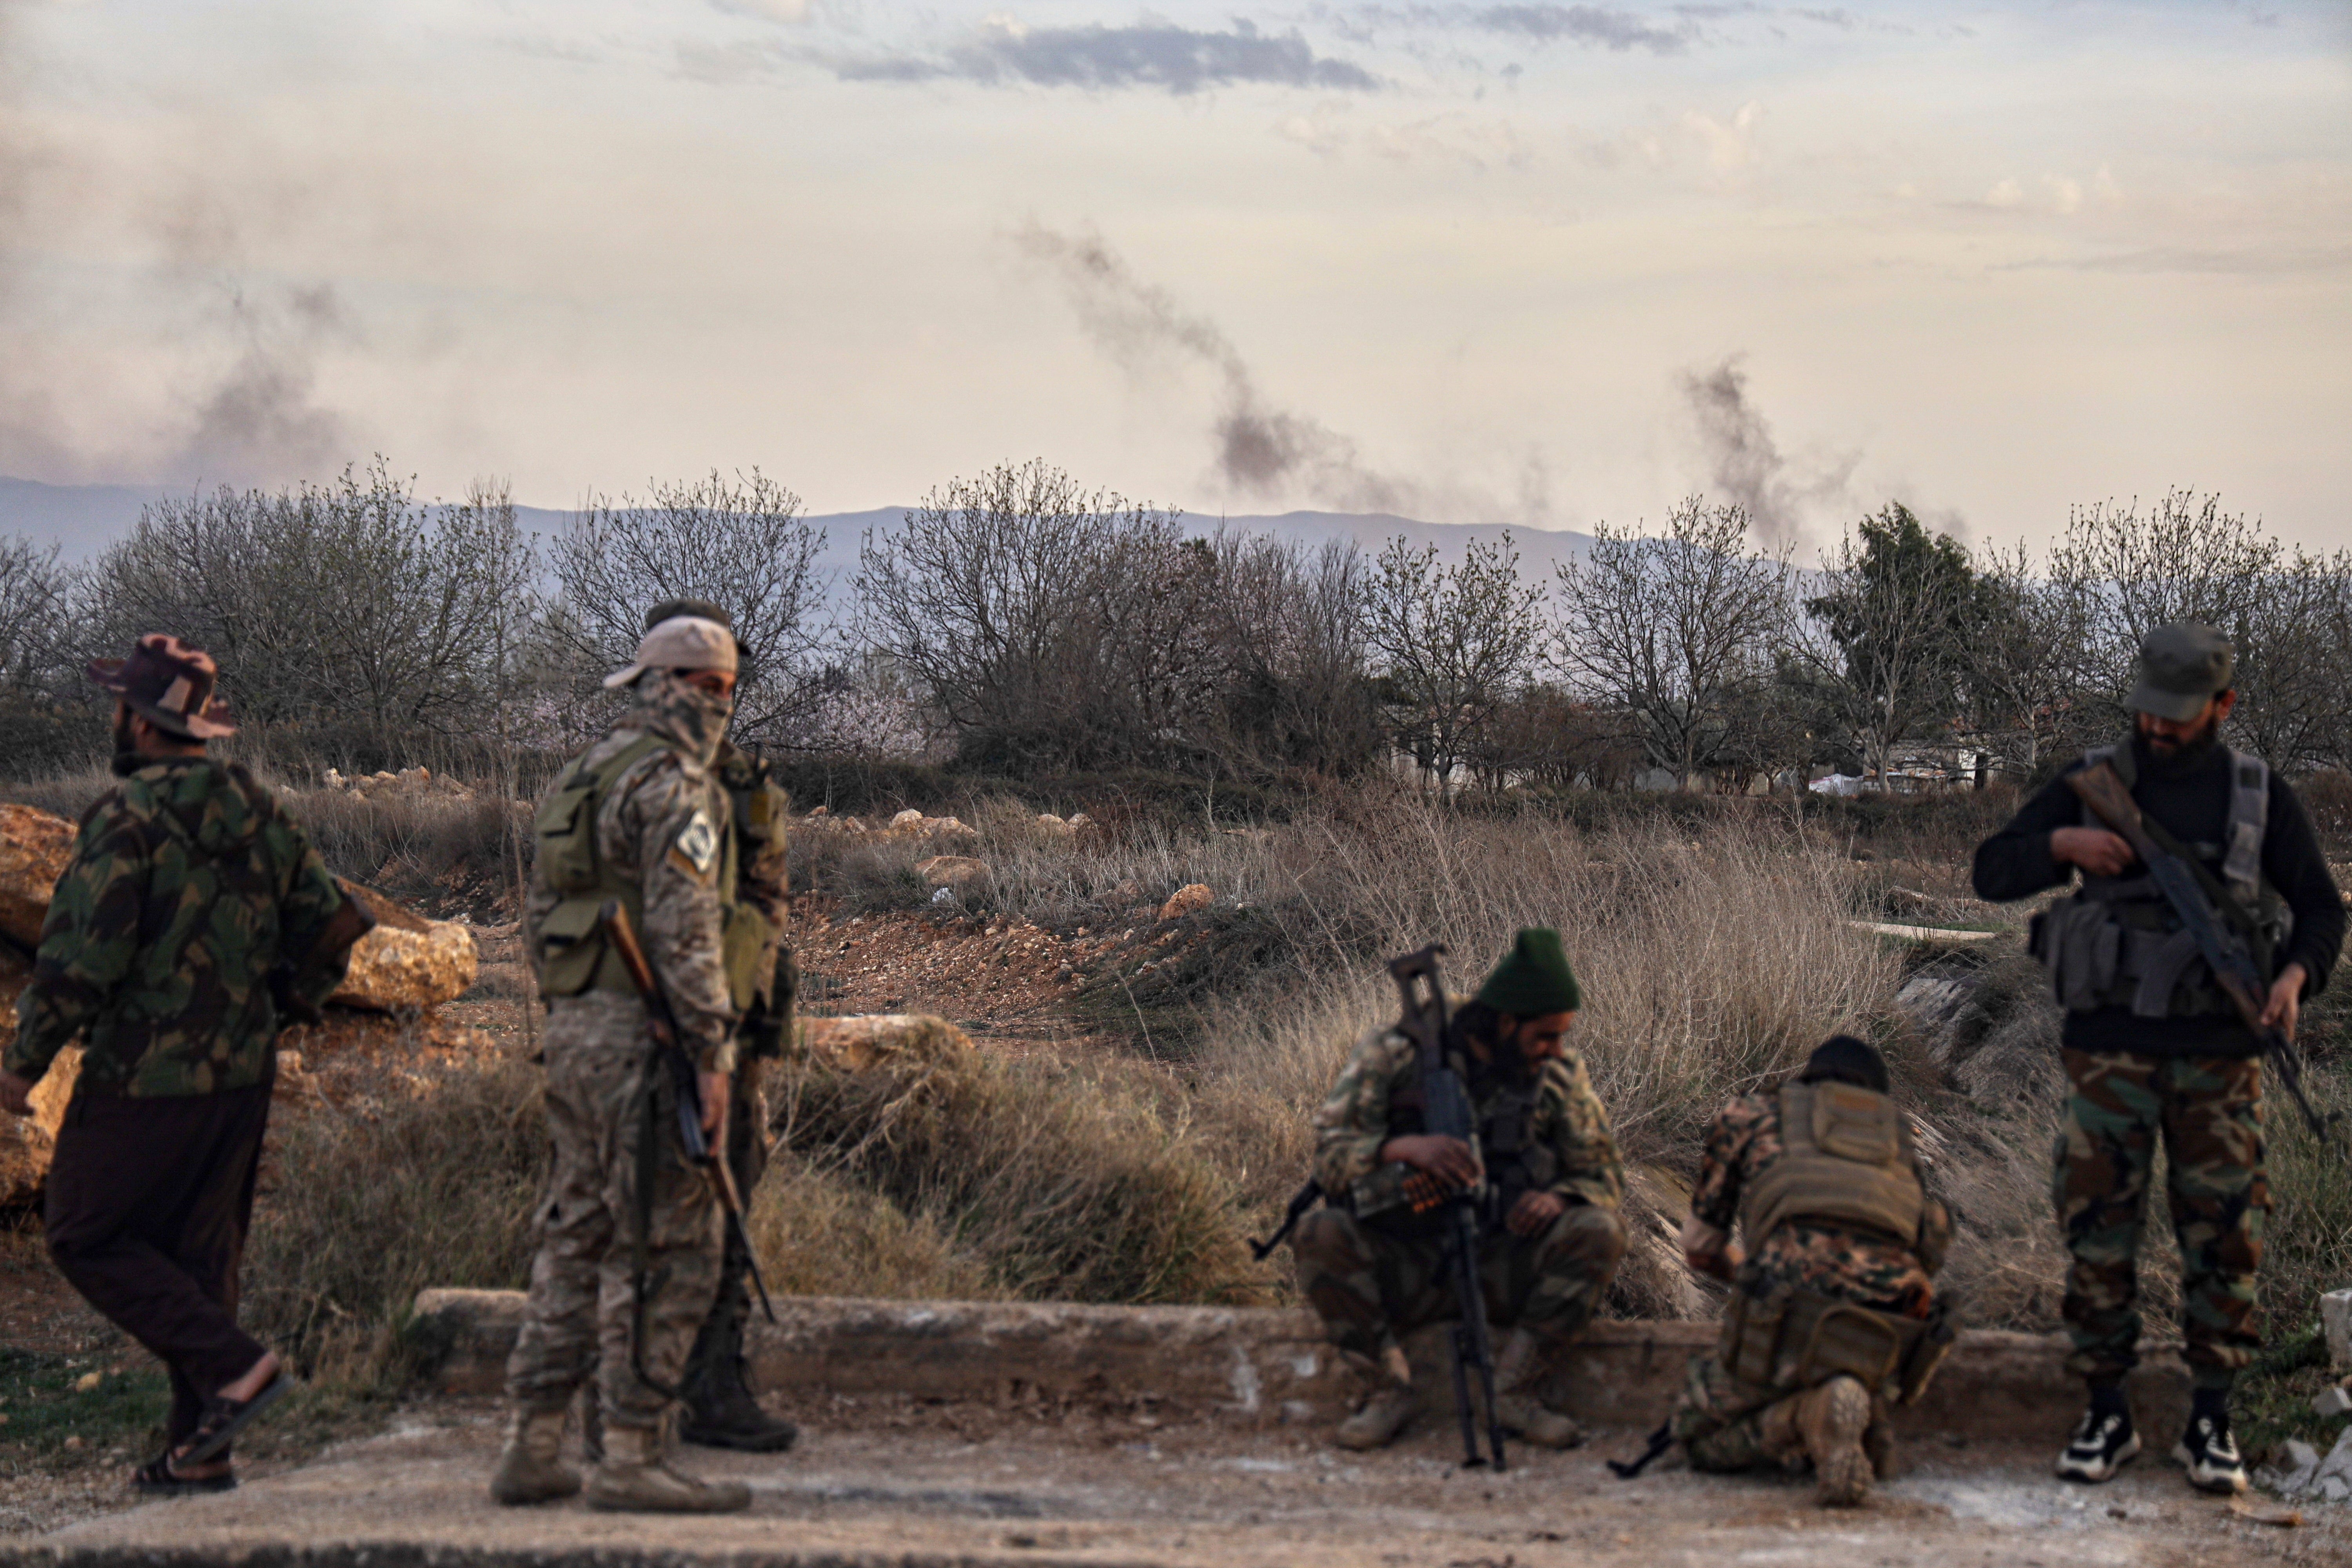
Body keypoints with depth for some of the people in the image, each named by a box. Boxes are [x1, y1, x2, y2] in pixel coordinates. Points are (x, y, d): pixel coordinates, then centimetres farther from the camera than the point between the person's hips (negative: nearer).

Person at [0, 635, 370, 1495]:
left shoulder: (128, 817, -15)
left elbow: (81, 956, -19)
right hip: (243, 1074, 7)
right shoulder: (260, 813, 7)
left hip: (146, 1077, -7)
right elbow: (332, 926, 11)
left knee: (87, 1237, 6)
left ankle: (234, 1365, -7)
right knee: (200, 1252, 14)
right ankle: (200, 1451, 16)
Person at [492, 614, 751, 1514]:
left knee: (577, 1241, 13)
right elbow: (685, 928, -18)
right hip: (643, 1035, -10)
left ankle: (532, 1449, 14)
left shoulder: (580, 780, 19)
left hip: (573, 1031, 10)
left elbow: (542, 915, 21)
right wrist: (710, 1054, -17)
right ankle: (632, 1457, -4)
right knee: (668, 1249, -5)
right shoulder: (673, 784, -10)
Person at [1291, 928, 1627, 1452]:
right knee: (1320, 1235, -30)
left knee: (1600, 1233, -25)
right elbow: (1329, 1153, -13)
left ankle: (1514, 1388, -17)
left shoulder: (1559, 1071, 2)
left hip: (1504, 1268, 2)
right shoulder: (1394, 1054, -6)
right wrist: (1405, 1148, -33)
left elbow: (1603, 1176, 7)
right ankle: (1389, 1389, -15)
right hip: (1404, 1269, -2)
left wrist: (1557, 1197, -18)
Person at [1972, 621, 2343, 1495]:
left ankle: (2210, 1424, 11)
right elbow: (1992, 873, 3)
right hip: (2110, 1051, 0)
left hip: (2218, 1057, 0)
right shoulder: (2092, 786, 4)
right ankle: (2106, 1416, 11)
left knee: (2222, 1237, 0)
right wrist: (2061, 844, -17)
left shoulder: (2261, 797, 4)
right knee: (2098, 1232, 0)